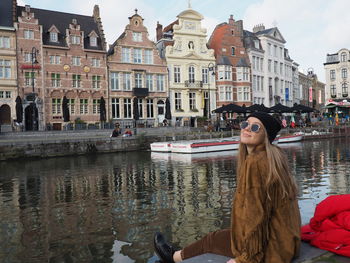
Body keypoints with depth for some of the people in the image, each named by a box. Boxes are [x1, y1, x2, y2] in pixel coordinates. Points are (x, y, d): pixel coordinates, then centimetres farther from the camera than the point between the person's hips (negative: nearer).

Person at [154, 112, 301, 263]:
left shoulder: (254, 162, -24)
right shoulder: (274, 156, 4)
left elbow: (255, 213, -24)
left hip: (271, 245, -8)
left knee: (212, 240, 12)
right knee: (219, 235, 22)